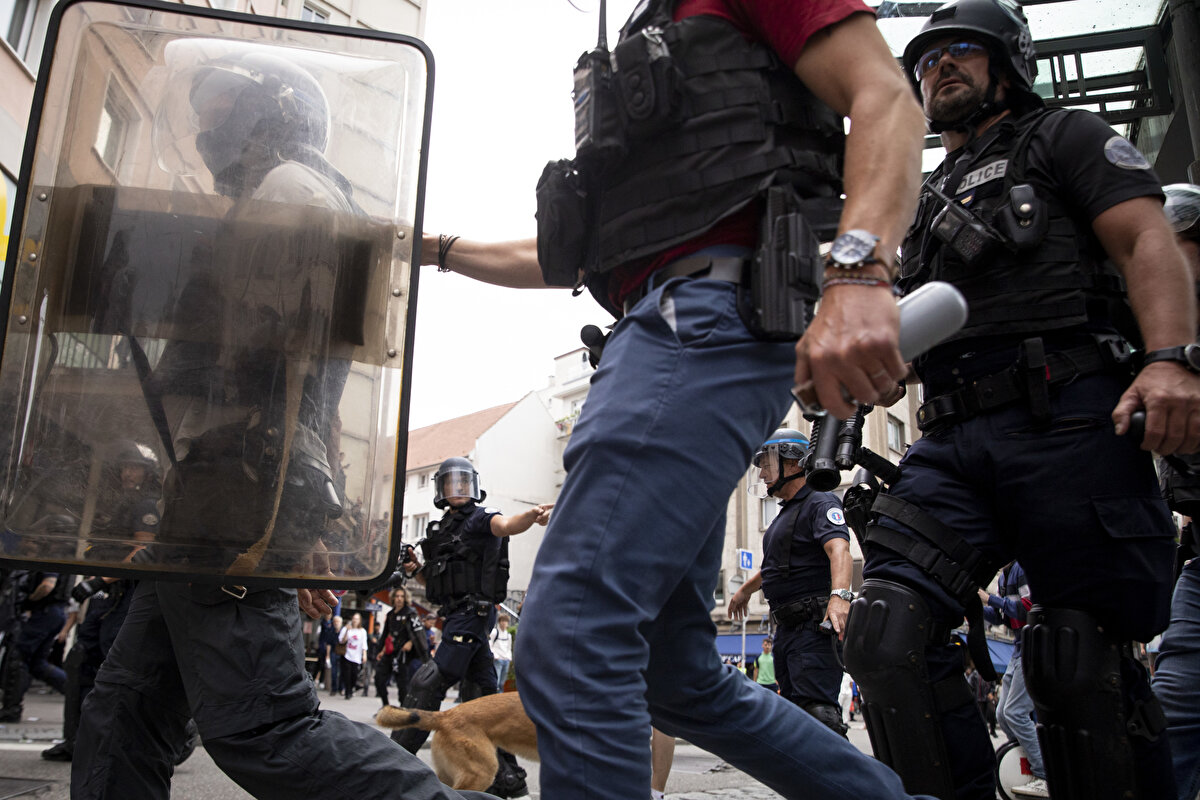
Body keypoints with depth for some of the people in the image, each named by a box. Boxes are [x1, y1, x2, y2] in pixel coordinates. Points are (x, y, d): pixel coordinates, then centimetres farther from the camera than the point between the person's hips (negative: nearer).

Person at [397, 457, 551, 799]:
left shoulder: (480, 517, -4)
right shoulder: (441, 528, 21)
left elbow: (505, 525, -27)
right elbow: (433, 581, 26)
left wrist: (531, 515, -49)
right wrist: (415, 569, 5)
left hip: (471, 612, -9)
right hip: (457, 614, 9)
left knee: (427, 684, -12)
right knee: (487, 693, 9)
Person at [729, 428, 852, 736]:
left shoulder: (819, 503, -8)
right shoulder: (787, 511, 22)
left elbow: (839, 550, -27)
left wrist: (839, 595, -44)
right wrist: (746, 589, 49)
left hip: (814, 624, -10)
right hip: (786, 626, 10)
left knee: (817, 709, -19)